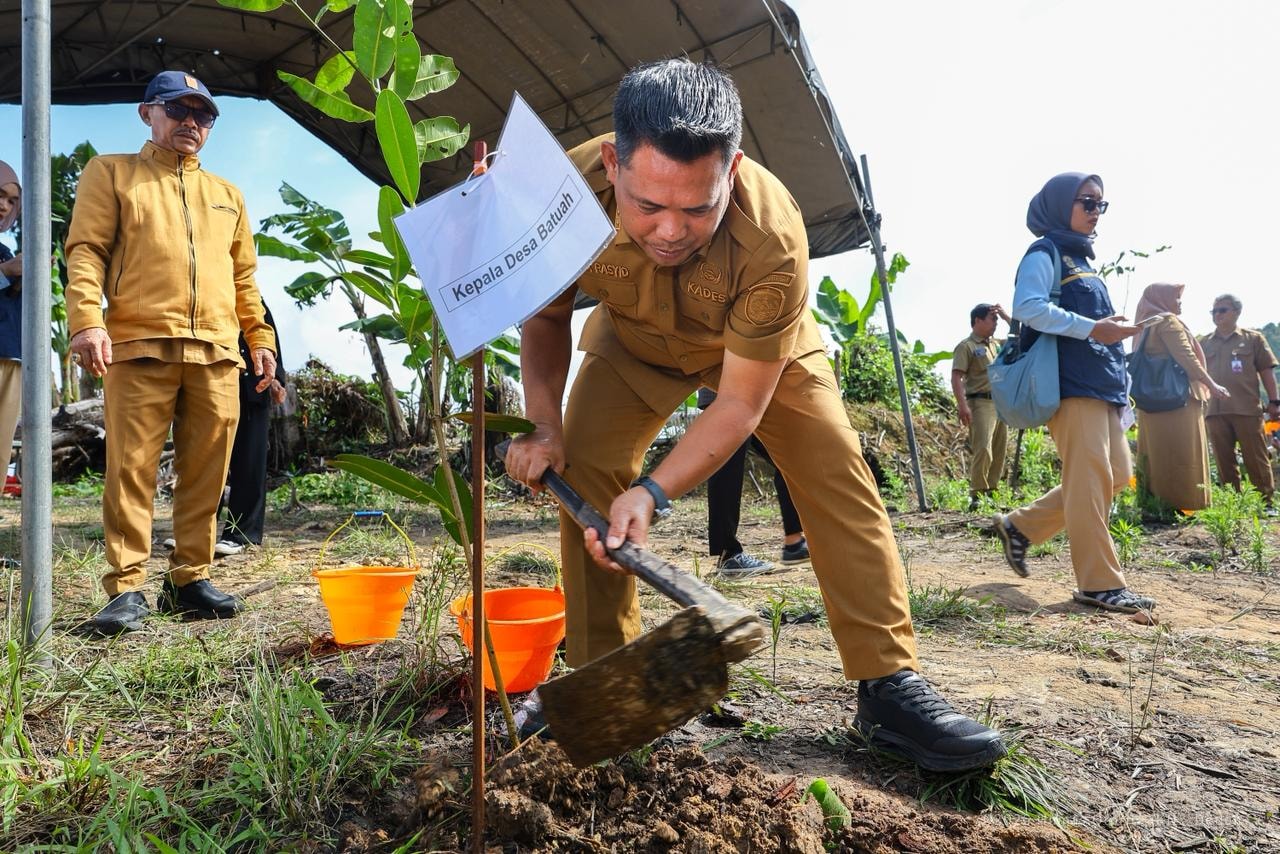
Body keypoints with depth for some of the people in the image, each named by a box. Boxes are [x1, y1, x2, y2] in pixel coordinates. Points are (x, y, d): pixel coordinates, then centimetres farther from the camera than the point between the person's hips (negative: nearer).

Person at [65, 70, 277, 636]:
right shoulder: (112, 172, 14)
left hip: (217, 353, 3)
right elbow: (86, 250, 3)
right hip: (138, 346, -3)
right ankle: (126, 589, 1)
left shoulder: (226, 194, 25)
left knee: (206, 474, 1)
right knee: (131, 469, -5)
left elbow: (244, 276, 24)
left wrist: (260, 339, 13)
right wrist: (87, 321, -12)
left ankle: (190, 579, 10)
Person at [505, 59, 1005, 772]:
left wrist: (653, 491, -42)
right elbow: (546, 315, -12)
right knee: (582, 478, -11)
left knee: (839, 479, -15)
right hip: (632, 343, 2)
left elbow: (739, 403, -31)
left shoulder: (772, 237, -41)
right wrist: (545, 426, -25)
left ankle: (890, 686, -7)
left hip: (762, 347, -2)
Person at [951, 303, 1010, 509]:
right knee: (983, 450, -17)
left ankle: (992, 491, 14)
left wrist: (1006, 317, 18)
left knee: (999, 451, 7)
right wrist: (962, 405, -23)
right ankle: (977, 494, -13)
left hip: (1001, 403, 8)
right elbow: (956, 377, -12)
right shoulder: (966, 346, -3)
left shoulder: (995, 344, 20)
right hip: (981, 403, -8)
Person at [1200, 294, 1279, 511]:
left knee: (1256, 459, 0)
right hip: (1214, 411, 3)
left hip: (1247, 409, -2)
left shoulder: (1253, 338, 7)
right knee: (1224, 462, 6)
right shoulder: (1203, 343, 12)